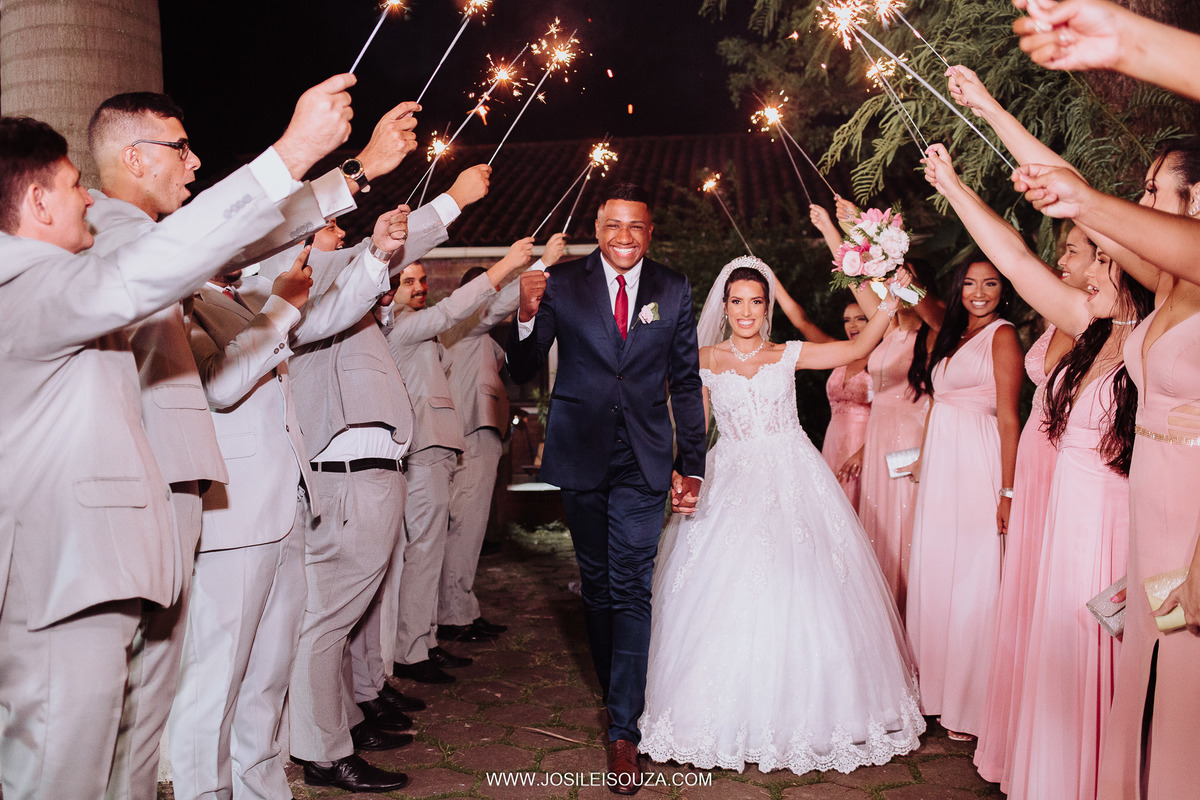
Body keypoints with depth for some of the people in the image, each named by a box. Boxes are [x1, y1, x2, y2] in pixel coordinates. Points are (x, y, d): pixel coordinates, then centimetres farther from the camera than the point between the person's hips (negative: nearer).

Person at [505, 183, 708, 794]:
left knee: (631, 590, -4)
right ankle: (618, 691, 35)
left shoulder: (673, 290, 2)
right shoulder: (562, 283, -3)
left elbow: (685, 382, 6)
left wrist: (694, 465, 2)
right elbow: (522, 372, -6)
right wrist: (527, 315, -25)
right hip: (581, 455, 1)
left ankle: (624, 730, 2)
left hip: (643, 461, 0)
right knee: (597, 583, 15)